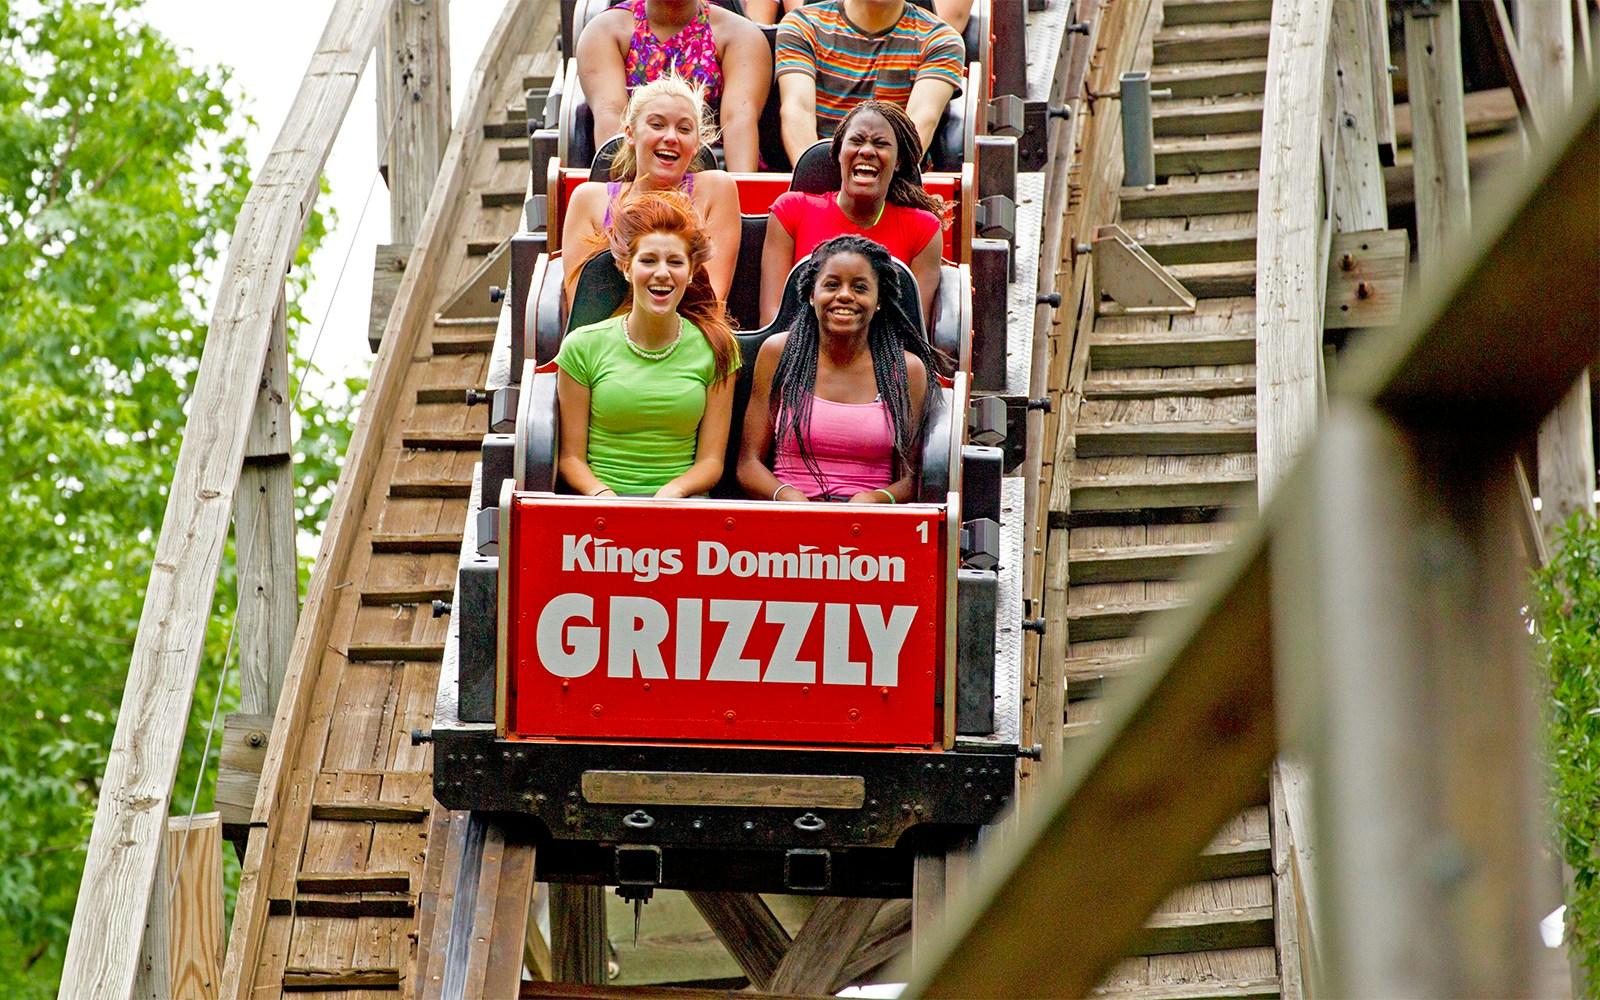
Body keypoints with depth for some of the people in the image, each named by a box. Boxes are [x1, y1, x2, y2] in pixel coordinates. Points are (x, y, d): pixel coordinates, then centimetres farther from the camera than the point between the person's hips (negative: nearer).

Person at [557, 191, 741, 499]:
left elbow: (711, 459, 7)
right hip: (603, 501, 0)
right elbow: (571, 456, 5)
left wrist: (673, 490, -14)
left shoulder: (715, 348, 8)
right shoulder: (584, 346, 4)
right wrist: (602, 494, -16)